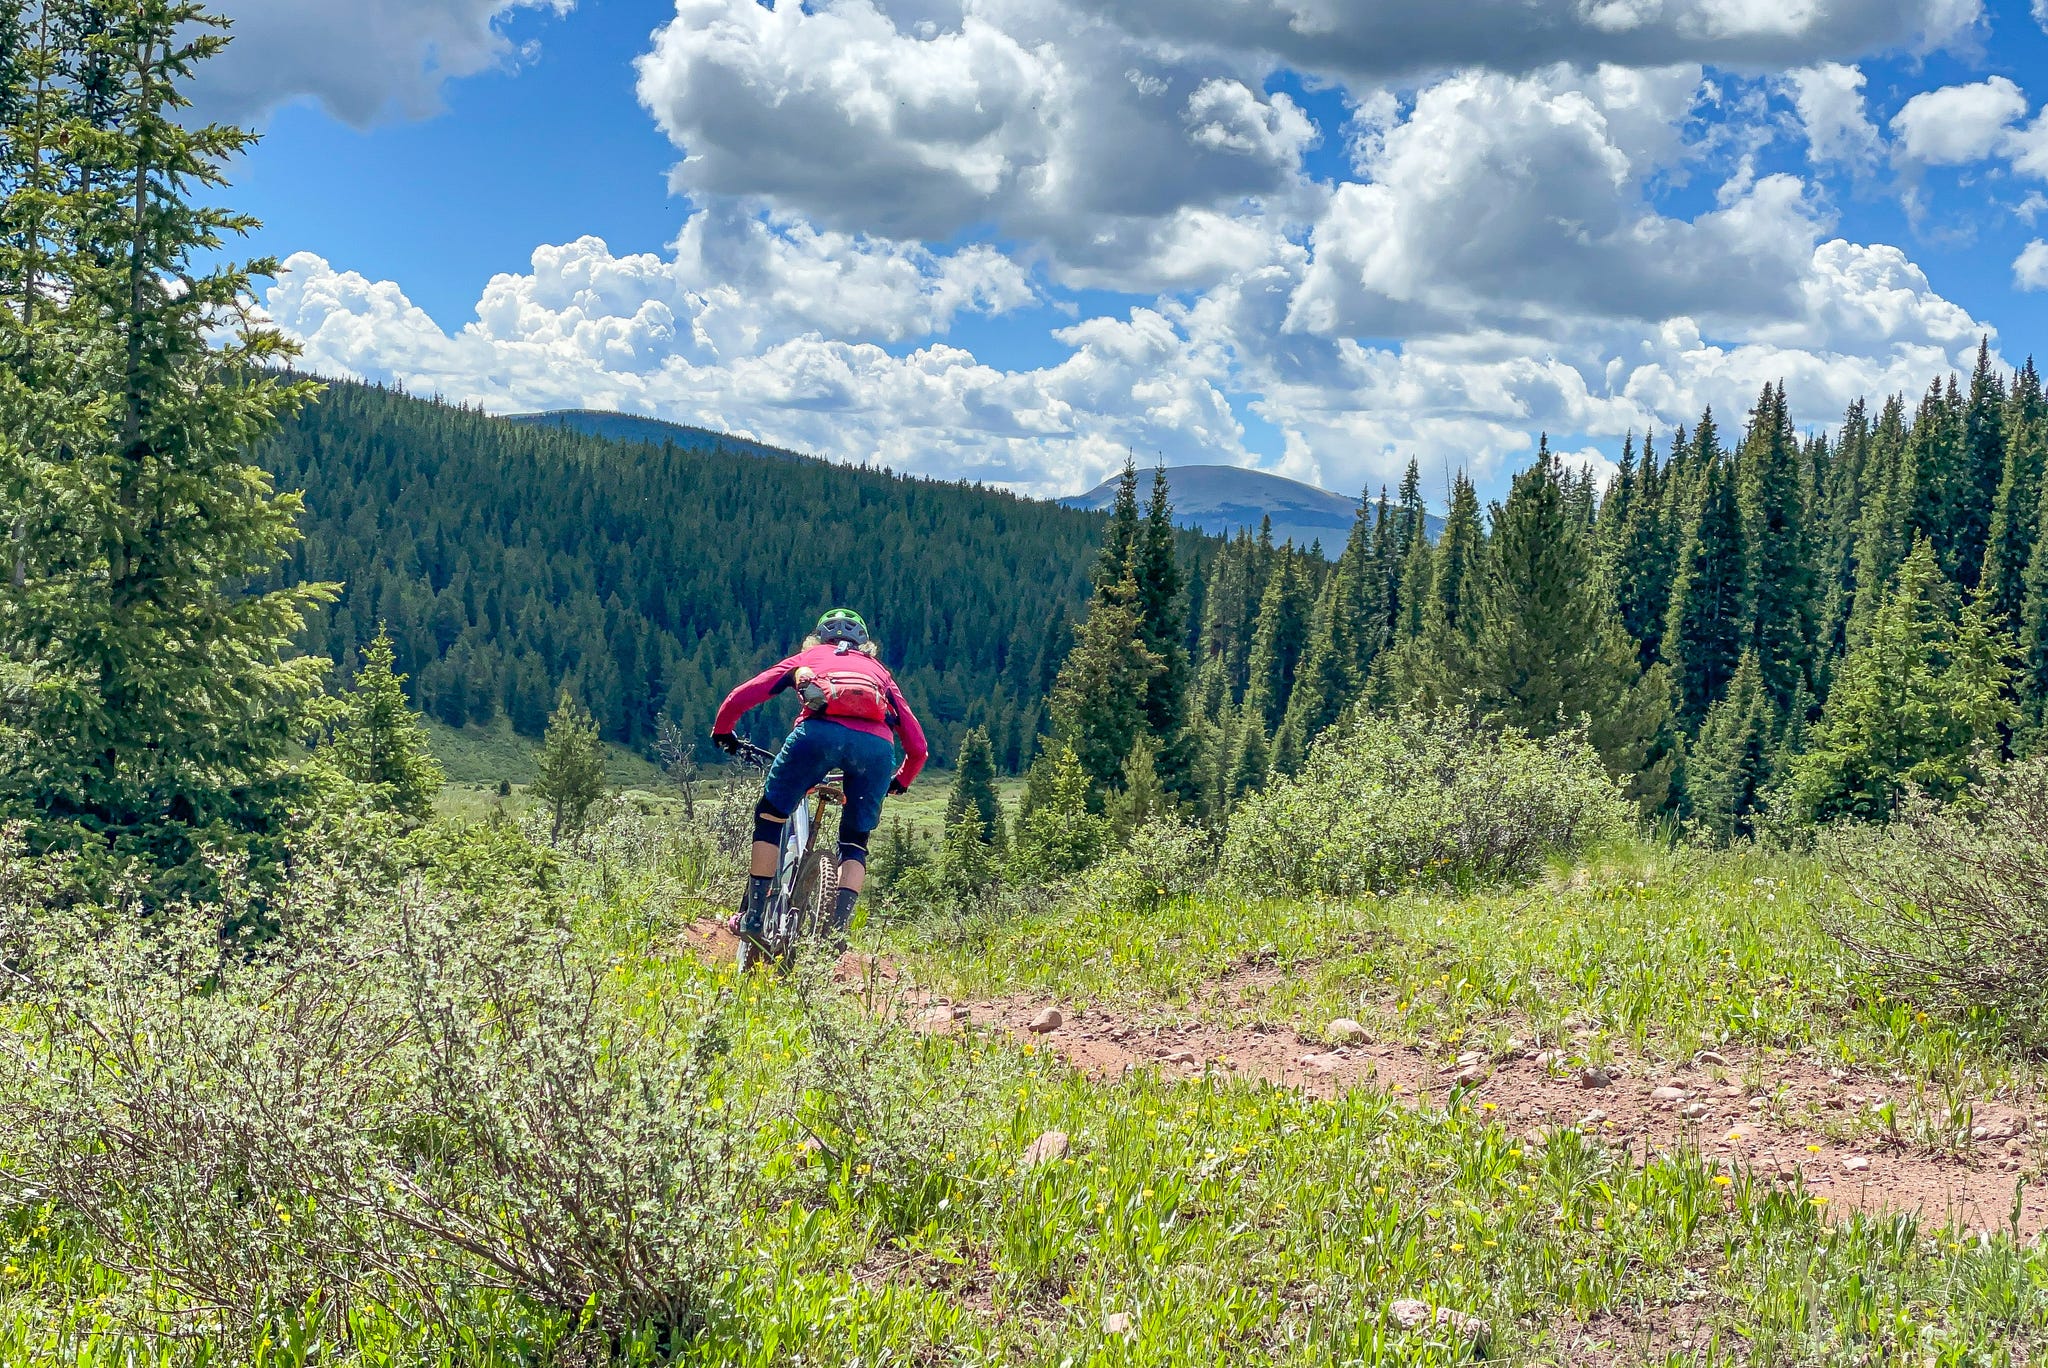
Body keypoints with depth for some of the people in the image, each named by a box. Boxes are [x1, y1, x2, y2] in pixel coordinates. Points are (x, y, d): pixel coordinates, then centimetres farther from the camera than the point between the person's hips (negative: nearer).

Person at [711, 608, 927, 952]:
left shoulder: (810, 657, 33)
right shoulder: (879, 671, 38)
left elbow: (741, 697, 24)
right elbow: (917, 746, 33)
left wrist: (722, 732, 43)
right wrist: (899, 782, 51)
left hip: (821, 731, -2)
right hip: (877, 745, 2)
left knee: (771, 816, 17)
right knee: (855, 843, 19)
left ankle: (755, 917, 12)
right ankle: (838, 929, 2)